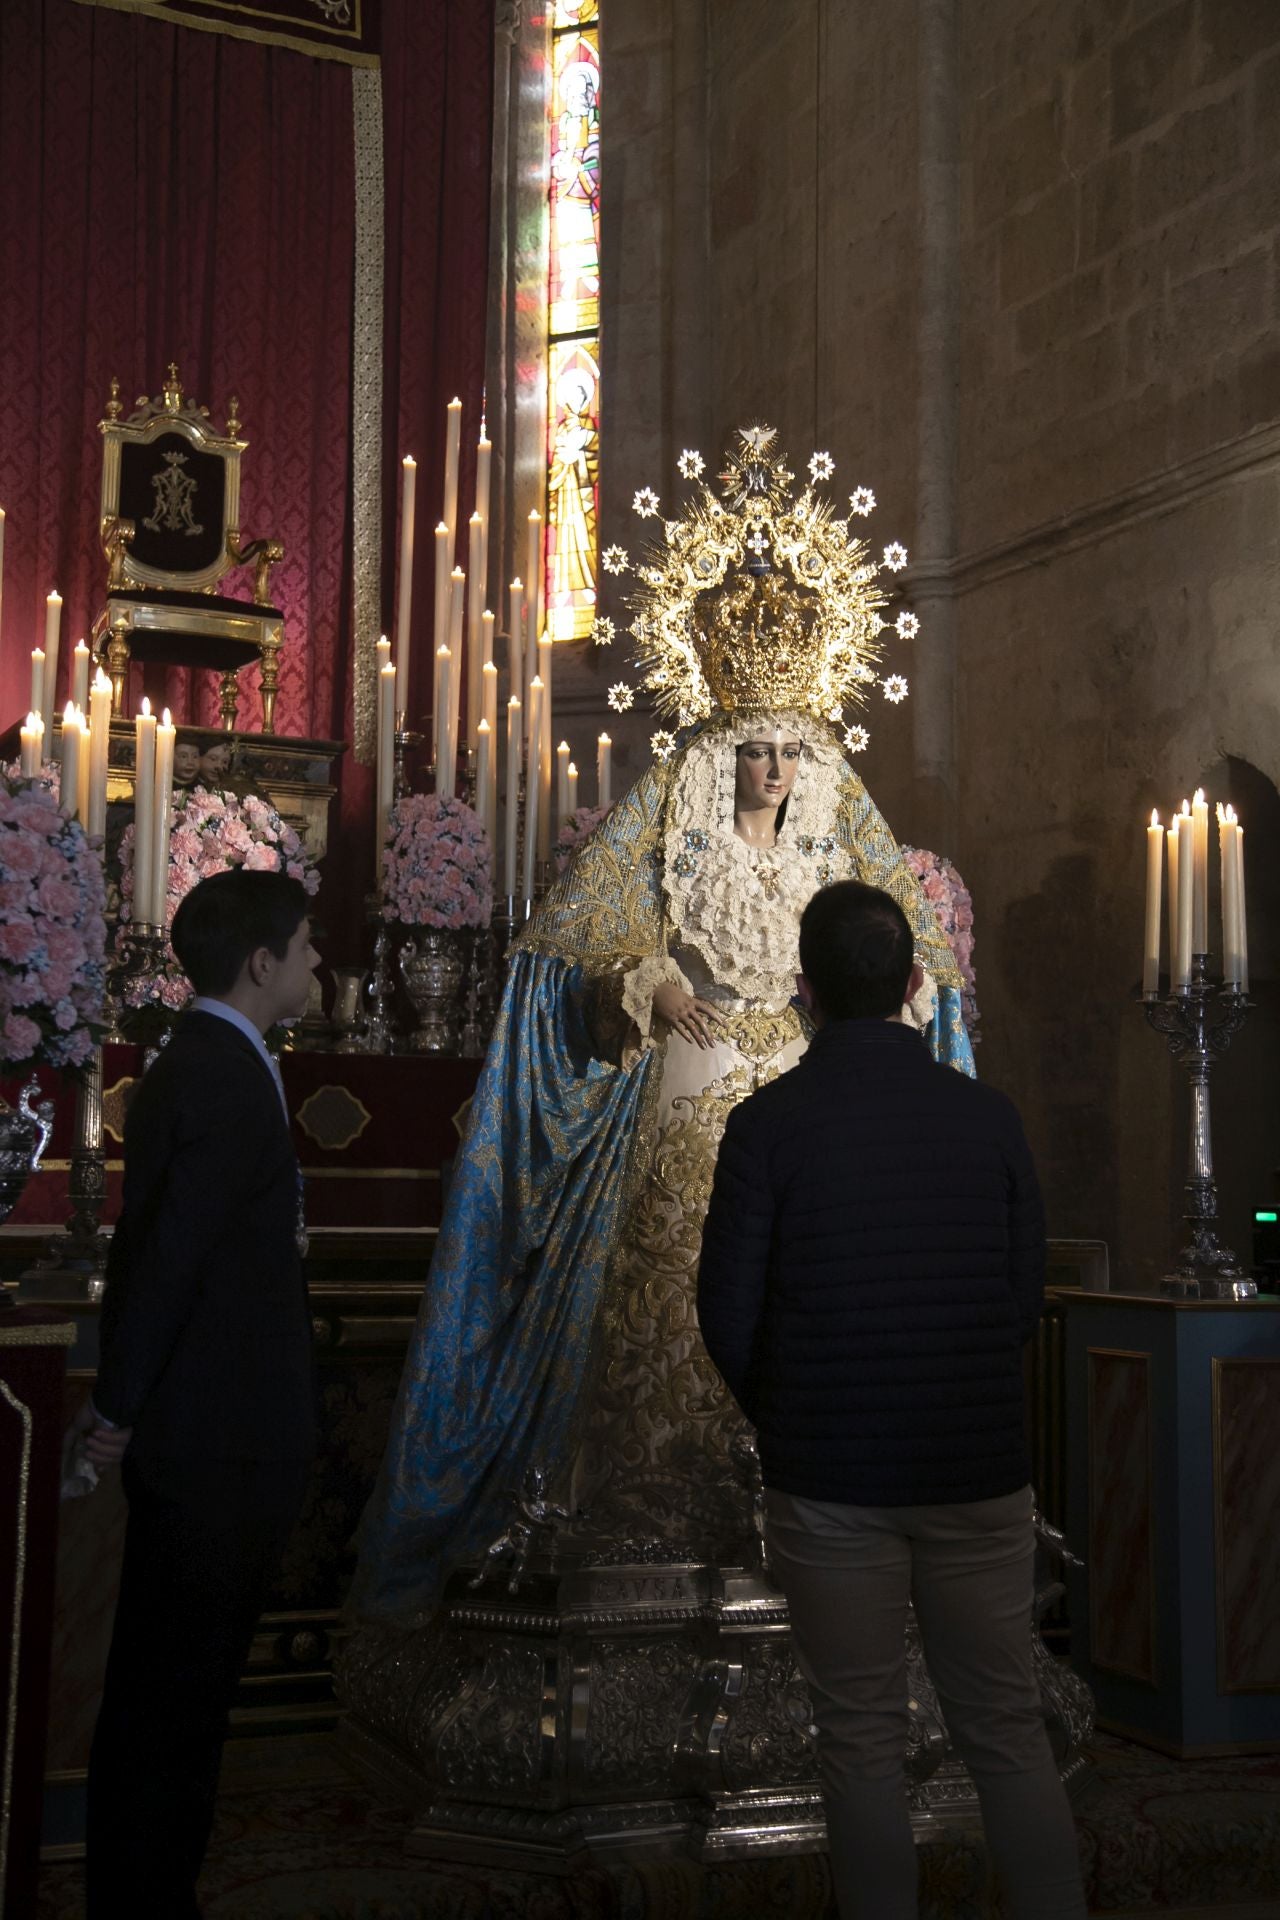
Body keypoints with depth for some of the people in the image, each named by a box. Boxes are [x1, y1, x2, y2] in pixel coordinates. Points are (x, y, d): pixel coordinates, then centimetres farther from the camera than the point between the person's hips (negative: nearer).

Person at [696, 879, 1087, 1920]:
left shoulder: (769, 1122, -8)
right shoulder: (989, 1115, -1)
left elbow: (730, 1314, -5)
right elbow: (1026, 1298, 5)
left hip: (828, 1482, -2)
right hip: (978, 1472, 2)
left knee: (863, 1741, 10)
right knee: (1009, 1733, 13)